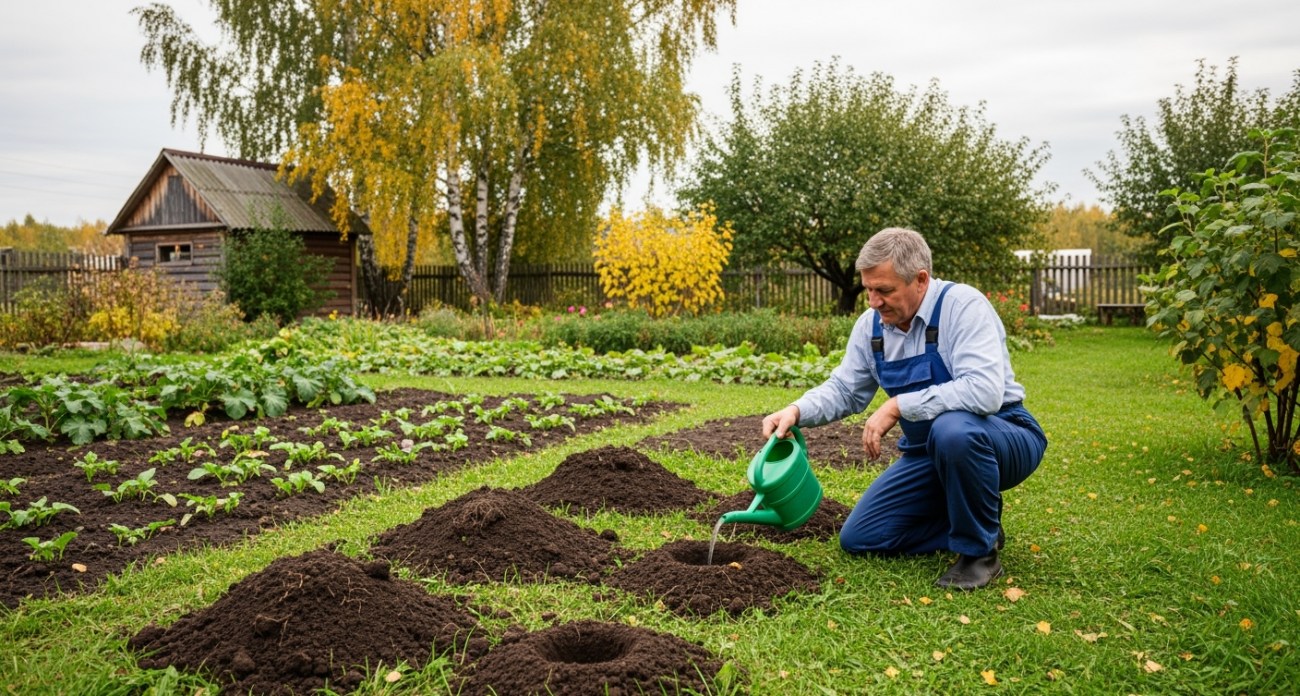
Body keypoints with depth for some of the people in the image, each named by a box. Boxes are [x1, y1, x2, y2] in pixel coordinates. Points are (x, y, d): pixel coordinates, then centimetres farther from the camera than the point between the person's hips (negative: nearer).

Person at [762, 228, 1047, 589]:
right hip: (928, 453, 7)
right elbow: (843, 390, 6)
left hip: (1003, 440, -6)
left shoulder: (962, 305, -23)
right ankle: (973, 519, 15)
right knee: (858, 538, 0)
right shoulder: (871, 324, -2)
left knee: (952, 429, -41)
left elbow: (984, 391, -36)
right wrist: (796, 411, -14)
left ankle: (980, 550, -16)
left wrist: (898, 406, -32)